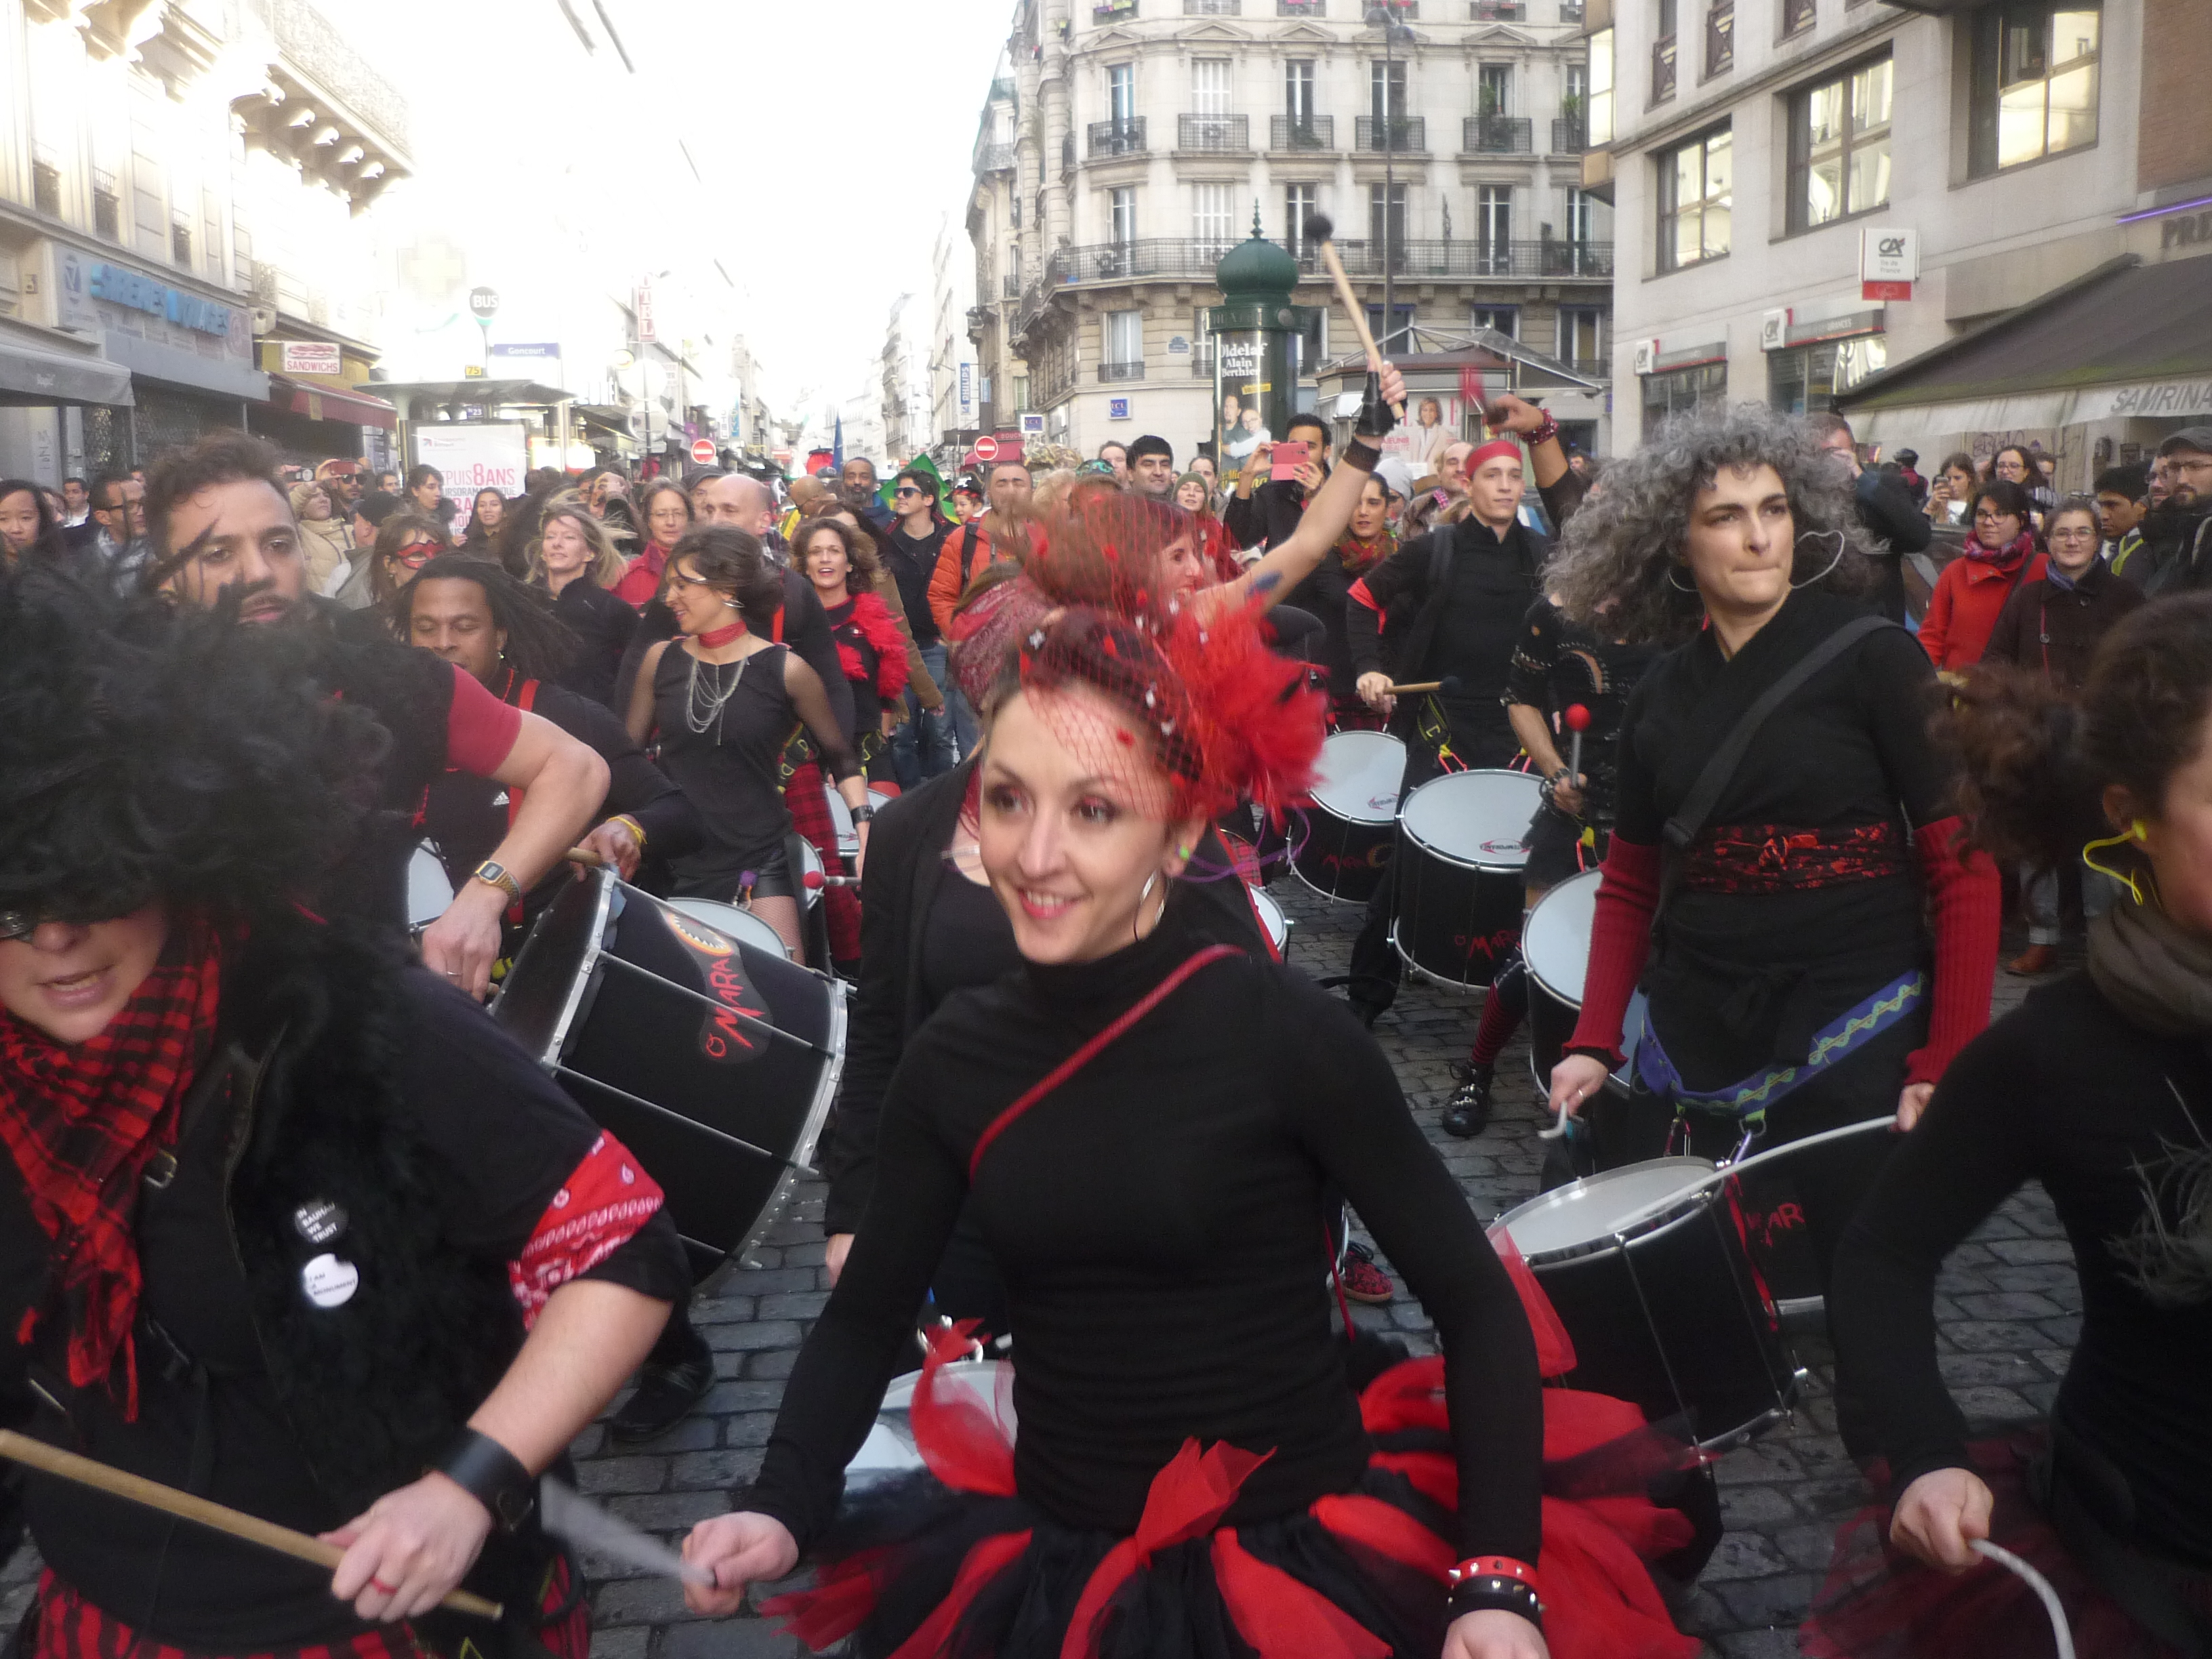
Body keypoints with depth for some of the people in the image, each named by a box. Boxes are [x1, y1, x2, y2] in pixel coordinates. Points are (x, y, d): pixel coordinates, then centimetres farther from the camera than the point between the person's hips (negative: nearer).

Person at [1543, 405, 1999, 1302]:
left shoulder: (1872, 657, -6)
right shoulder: (1661, 692, 6)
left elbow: (1963, 863, -8)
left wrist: (1949, 1060, -14)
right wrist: (1595, 1042, 2)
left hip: (1856, 1031, -3)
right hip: (1694, 1033, 4)